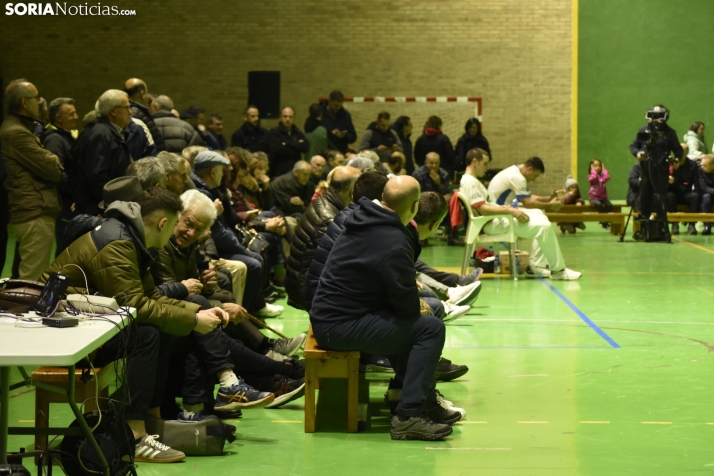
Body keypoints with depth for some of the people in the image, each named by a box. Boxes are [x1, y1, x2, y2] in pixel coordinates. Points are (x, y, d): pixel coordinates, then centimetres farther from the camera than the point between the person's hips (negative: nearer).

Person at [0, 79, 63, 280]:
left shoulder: (16, 128, 18)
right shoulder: (16, 133, -16)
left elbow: (40, 164, 16)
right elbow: (53, 170, -17)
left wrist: (53, 163, -4)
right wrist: (57, 163, 4)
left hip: (32, 211, 11)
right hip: (36, 213, -11)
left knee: (29, 276, 15)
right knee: (34, 279, -9)